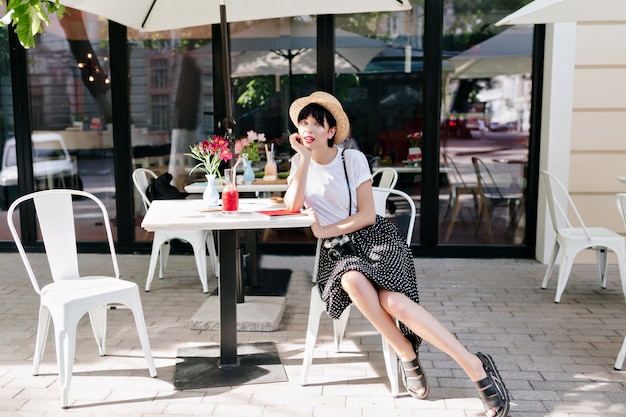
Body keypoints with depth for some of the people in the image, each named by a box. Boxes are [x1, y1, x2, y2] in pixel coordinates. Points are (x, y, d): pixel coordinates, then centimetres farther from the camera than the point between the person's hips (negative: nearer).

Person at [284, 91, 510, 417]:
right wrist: (304, 159, -14)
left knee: (392, 302, -29)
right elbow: (293, 207, -11)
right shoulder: (299, 161, 6)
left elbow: (367, 215, -7)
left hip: (374, 237, -2)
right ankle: (408, 357, -16)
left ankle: (475, 366, -21)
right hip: (337, 248, 2)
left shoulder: (353, 159, -4)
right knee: (353, 282, -35)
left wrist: (325, 230, -12)